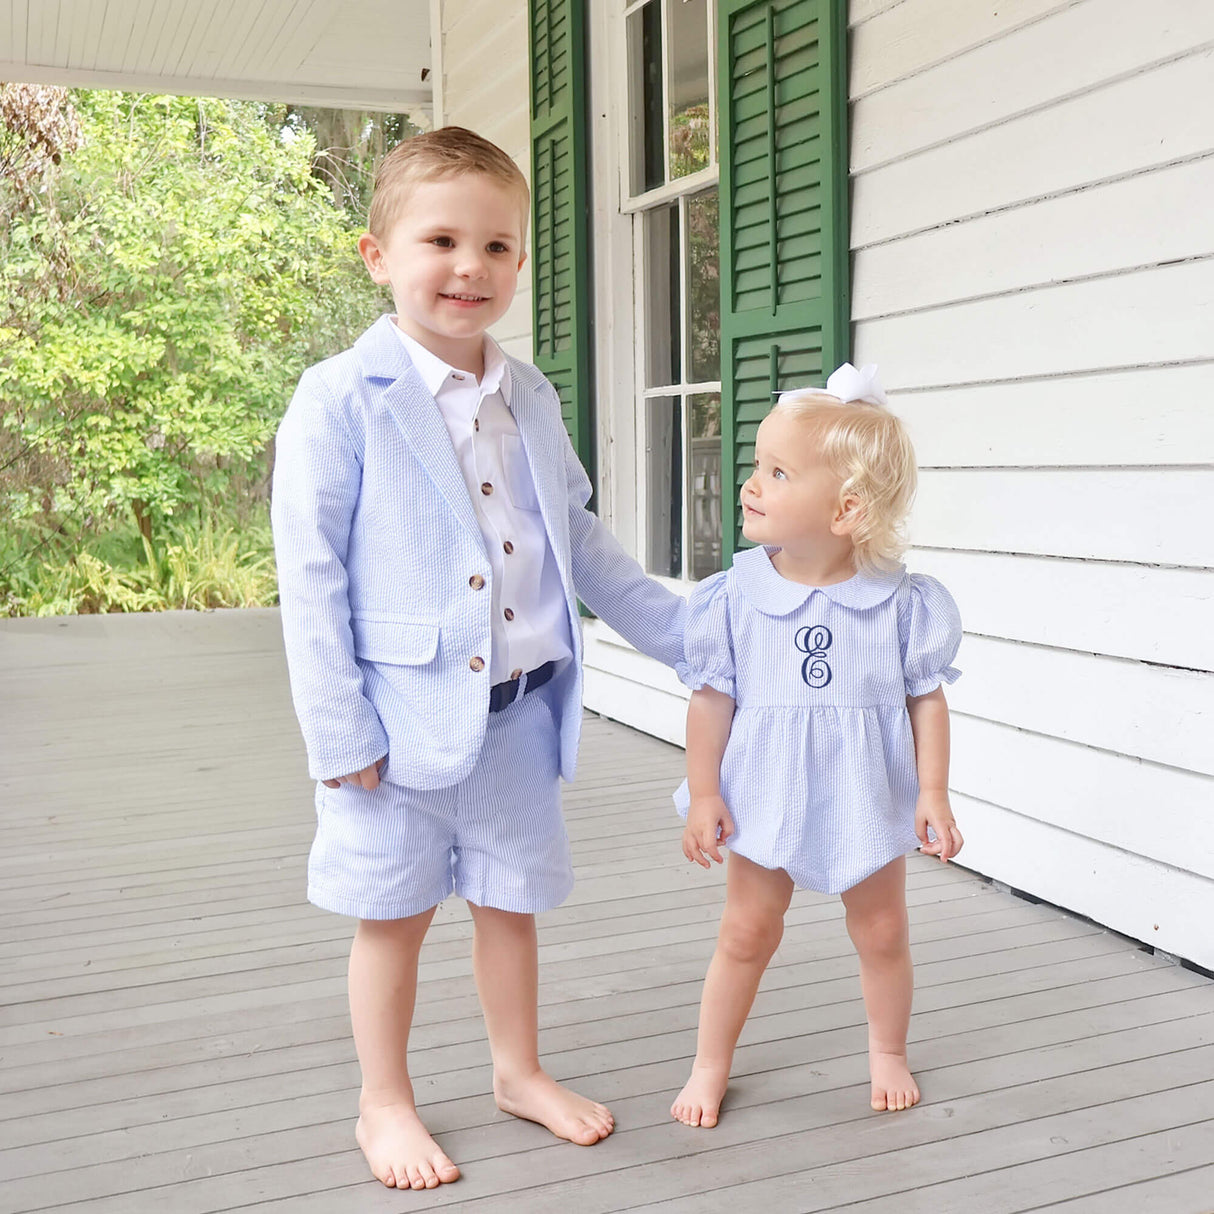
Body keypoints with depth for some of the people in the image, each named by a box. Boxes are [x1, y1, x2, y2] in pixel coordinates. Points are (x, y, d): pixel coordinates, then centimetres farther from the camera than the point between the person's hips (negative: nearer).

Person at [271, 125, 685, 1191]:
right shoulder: (343, 399, -11)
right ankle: (385, 1104, 30)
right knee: (395, 912, 10)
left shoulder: (531, 400, 7)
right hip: (404, 712, -5)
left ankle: (520, 1071, 39)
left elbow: (582, 541, 17)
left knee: (511, 899, 18)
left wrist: (683, 633, 18)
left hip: (519, 710, 5)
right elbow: (310, 573, -12)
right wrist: (338, 731, -14)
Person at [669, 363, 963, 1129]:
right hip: (765, 800, 0)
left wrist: (933, 795, -5)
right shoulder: (735, 597, -11)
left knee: (883, 933, 16)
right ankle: (711, 1065, 27)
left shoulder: (903, 603, -12)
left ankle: (889, 1052, 40)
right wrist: (704, 794, -6)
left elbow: (927, 698, -4)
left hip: (868, 803, 0)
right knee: (746, 934, 10)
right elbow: (713, 698, -6)